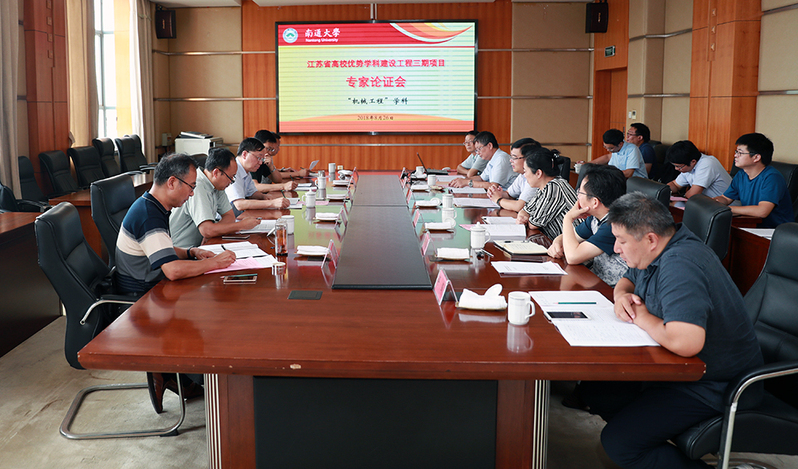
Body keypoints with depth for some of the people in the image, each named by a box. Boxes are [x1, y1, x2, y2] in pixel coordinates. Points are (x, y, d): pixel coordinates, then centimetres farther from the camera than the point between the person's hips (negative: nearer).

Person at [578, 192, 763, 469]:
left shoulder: (679, 264, -29)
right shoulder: (659, 252, 4)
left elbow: (685, 342, -42)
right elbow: (628, 280, 24)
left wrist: (643, 317, -21)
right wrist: (622, 295, -2)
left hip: (713, 385, -10)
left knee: (618, 444, -19)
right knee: (594, 390, 6)